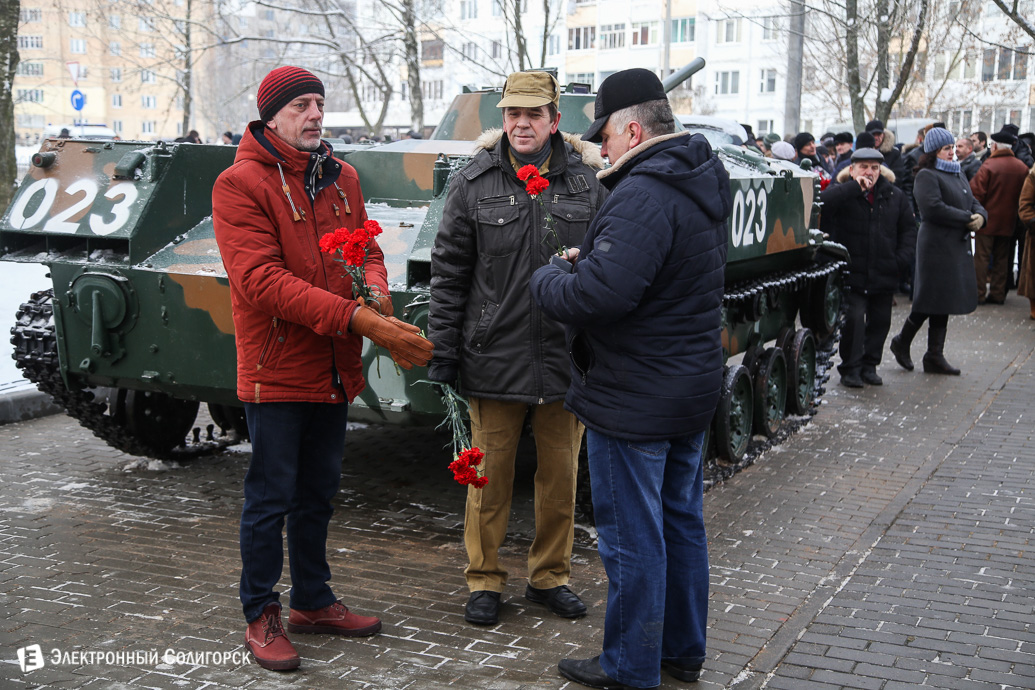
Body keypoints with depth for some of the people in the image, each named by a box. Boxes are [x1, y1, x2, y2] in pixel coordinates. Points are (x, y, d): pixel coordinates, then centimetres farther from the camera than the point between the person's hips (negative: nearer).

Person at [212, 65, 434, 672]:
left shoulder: (342, 177, 10)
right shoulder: (240, 183, -12)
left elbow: (367, 249, 14)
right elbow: (261, 280, -22)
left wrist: (377, 296, -12)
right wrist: (356, 319, -28)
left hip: (335, 370, 7)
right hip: (277, 370, -6)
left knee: (319, 493, 17)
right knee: (272, 497, 3)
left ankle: (313, 602, 33)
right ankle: (261, 616, 19)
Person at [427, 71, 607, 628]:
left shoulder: (588, 183, 1)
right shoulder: (474, 183, -1)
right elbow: (448, 273, 2)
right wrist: (442, 350, -2)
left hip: (566, 359, 1)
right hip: (494, 359, -1)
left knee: (561, 476, 12)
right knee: (490, 475, 7)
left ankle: (550, 576, 29)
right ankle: (484, 581, 23)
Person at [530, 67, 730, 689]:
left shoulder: (645, 194, -23)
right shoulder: (702, 182, 10)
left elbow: (599, 297, -31)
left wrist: (547, 280, -12)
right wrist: (588, 259, 8)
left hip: (634, 399, -10)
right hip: (692, 388, 10)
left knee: (632, 538, 3)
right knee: (681, 522, 19)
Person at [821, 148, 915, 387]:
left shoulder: (894, 196, 8)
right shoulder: (842, 193, -3)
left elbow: (908, 228, 15)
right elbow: (822, 202, -26)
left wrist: (902, 258, 2)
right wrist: (855, 187, -24)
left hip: (884, 275, 4)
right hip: (851, 272, -4)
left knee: (880, 321, 10)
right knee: (854, 318, -11)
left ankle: (869, 365, 24)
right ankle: (850, 368, 2)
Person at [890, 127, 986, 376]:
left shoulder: (958, 174, 19)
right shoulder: (926, 176, -8)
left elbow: (973, 203, 19)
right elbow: (934, 208, -21)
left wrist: (980, 216, -5)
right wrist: (967, 219, -15)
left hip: (958, 246, 8)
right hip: (936, 245, -8)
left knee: (943, 301, 10)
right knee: (931, 300, -5)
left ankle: (935, 357, 15)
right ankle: (902, 342, 15)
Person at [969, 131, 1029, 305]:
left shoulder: (988, 166, -15)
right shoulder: (1023, 168, 2)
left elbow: (976, 194, -15)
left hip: (987, 220, -5)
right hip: (1008, 222, 5)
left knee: (981, 257, 1)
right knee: (1001, 258, 13)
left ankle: (979, 294, 0)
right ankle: (998, 293, 16)